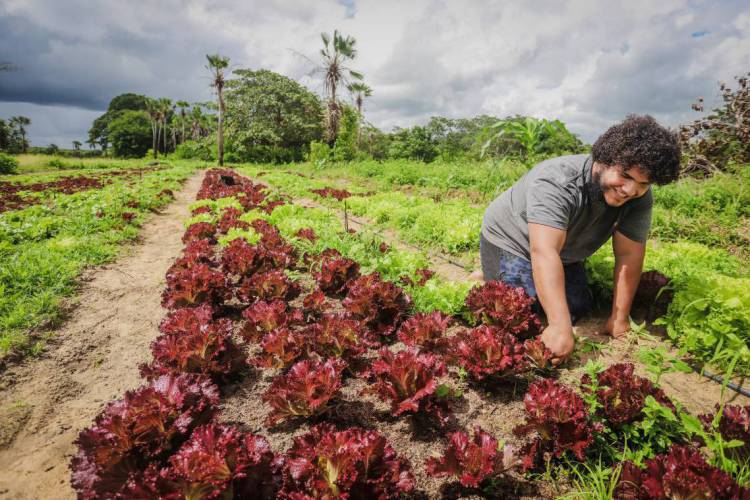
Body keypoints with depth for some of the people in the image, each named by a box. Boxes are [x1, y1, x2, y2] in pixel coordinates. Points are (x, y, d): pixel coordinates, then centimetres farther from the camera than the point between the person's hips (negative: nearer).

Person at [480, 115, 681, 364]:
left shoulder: (640, 198, -18)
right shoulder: (557, 182, -38)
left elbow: (629, 255, -16)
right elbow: (544, 253, -47)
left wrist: (619, 319, -19)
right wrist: (560, 327, -52)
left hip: (563, 252, 6)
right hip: (510, 241, -6)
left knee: (579, 310, 9)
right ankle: (487, 276, 14)